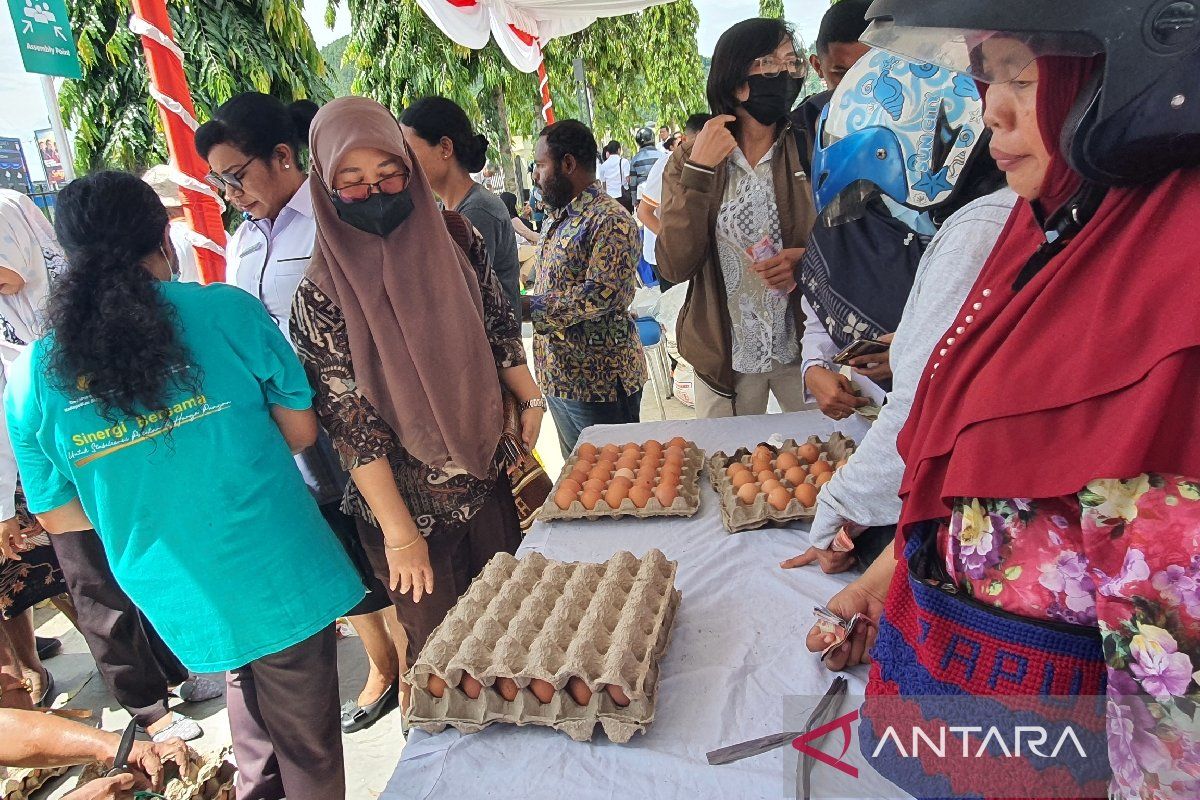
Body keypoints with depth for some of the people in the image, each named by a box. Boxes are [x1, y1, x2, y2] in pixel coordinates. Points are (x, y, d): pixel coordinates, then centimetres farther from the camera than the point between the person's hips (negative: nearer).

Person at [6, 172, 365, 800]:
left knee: (246, 685, 32)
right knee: (308, 749, 18)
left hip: (182, 602, 4)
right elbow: (301, 431, -4)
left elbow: (59, 517, 6)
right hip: (279, 576, -3)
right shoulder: (229, 311, -14)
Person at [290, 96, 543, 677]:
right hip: (409, 502, -4)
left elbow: (498, 327, 7)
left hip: (489, 475, 5)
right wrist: (400, 534, -14)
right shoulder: (324, 292, -17)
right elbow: (350, 423, -16)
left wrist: (529, 399, -3)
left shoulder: (453, 238, -6)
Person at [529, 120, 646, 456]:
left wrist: (529, 308, -23)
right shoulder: (557, 220, 13)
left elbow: (601, 294, -26)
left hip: (599, 382, -9)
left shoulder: (609, 220, -16)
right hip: (558, 379, 9)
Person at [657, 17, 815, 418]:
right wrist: (697, 170, -21)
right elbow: (675, 267, -15)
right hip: (726, 354, -1)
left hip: (805, 344, 1)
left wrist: (807, 261, -15)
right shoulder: (690, 158, -4)